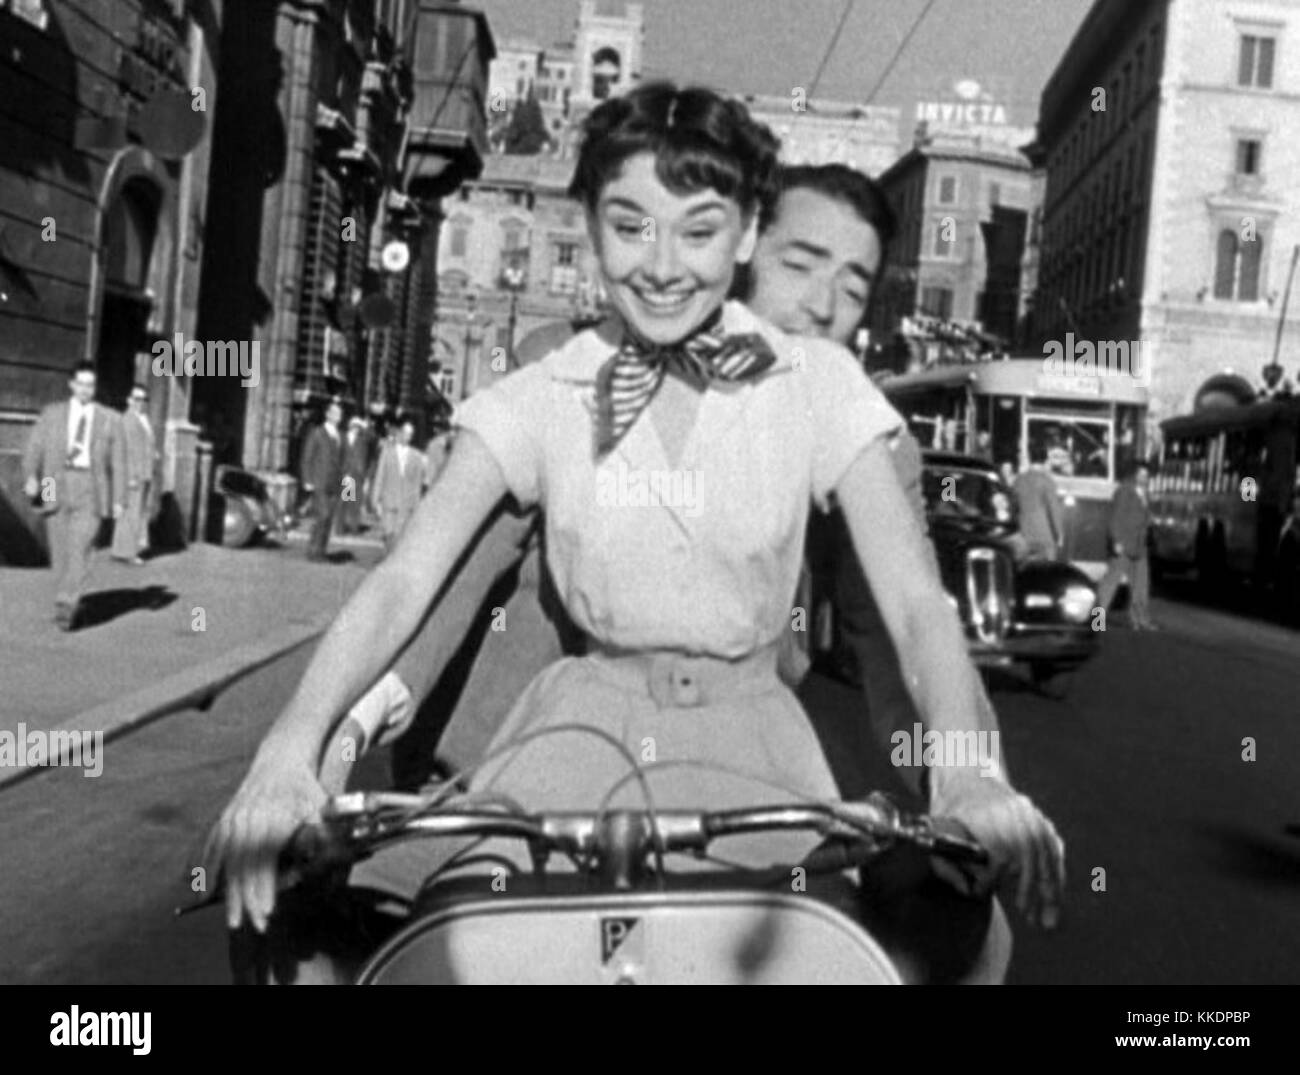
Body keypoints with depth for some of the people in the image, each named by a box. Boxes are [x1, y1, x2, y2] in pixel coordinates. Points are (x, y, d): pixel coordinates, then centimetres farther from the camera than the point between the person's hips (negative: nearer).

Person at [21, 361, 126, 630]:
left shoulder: (110, 419, 8)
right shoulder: (52, 414, 11)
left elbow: (118, 462, 8)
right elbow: (34, 449, 5)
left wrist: (119, 500, 3)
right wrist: (30, 477, -13)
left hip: (90, 489, -2)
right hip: (56, 487, 2)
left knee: (80, 548, -15)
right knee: (59, 551, 4)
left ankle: (65, 604, -18)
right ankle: (70, 605, 16)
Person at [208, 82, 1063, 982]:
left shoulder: (817, 385, -4)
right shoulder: (543, 399, -2)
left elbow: (916, 601, -11)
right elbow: (403, 581, -11)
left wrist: (967, 772, -31)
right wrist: (289, 752, -28)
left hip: (750, 739, 0)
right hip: (588, 729, 0)